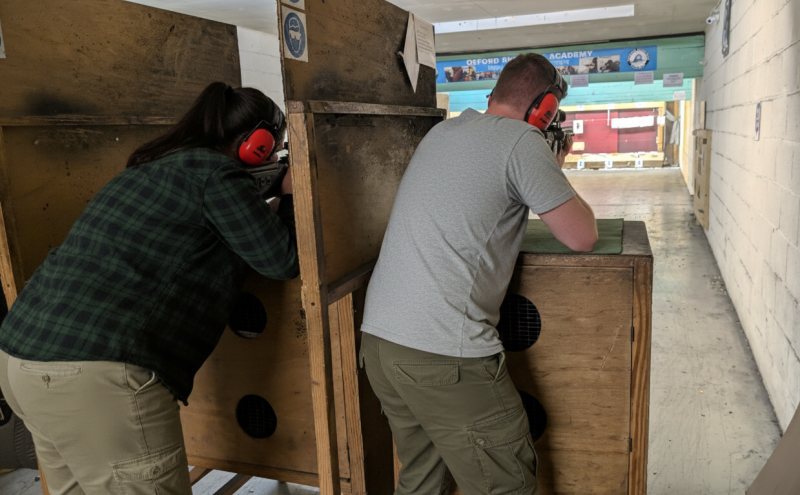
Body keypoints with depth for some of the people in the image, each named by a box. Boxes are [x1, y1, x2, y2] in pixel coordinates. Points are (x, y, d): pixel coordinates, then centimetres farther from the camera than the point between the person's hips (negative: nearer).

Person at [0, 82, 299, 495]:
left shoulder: (154, 167, 19)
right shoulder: (216, 172, -8)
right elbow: (283, 261, -7)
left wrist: (270, 202, 22)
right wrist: (291, 195, 10)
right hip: (98, 379, -10)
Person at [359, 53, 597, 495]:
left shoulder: (441, 131, 17)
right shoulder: (523, 140, -6)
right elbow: (582, 237, -2)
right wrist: (556, 172, 14)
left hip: (377, 338, 9)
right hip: (443, 355, -8)